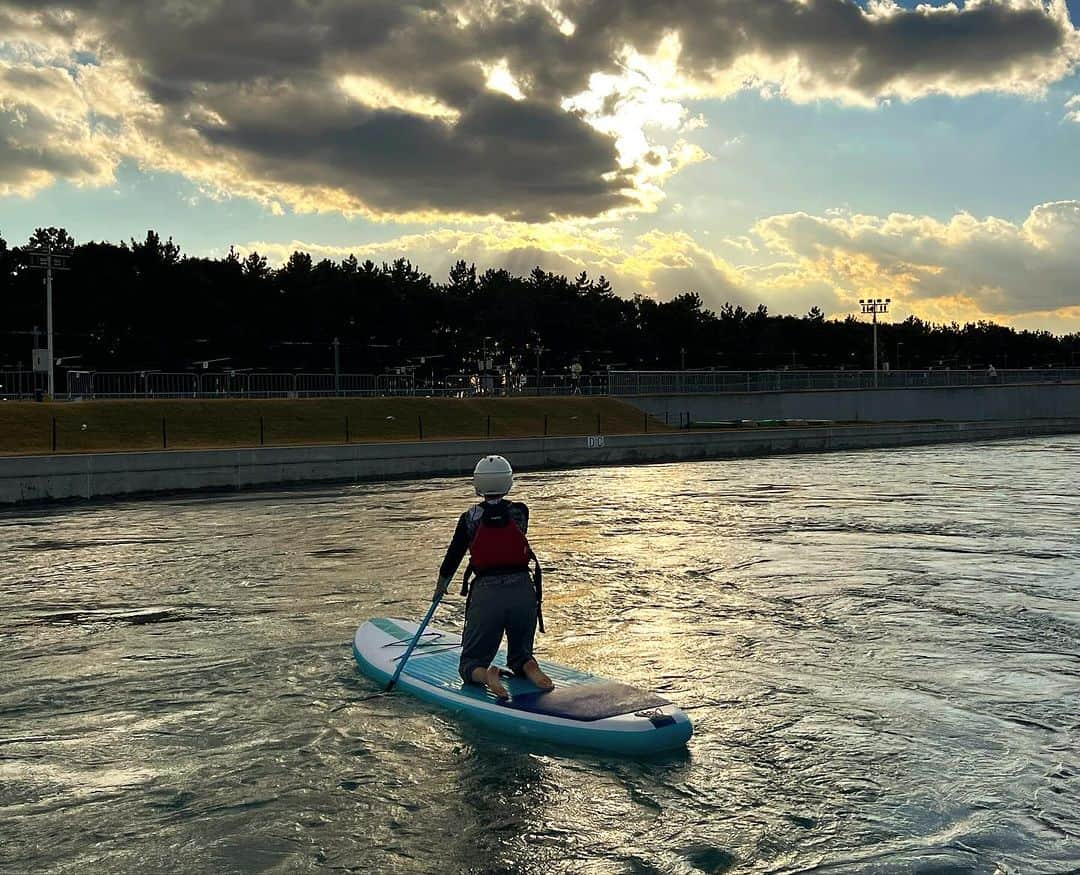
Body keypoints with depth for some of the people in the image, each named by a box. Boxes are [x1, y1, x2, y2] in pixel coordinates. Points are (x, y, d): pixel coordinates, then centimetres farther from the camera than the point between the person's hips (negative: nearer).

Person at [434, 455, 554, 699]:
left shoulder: (470, 518, -1)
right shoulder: (521, 512, 1)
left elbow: (454, 554, 10)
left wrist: (441, 585, 27)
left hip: (486, 595, -2)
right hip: (523, 592, 2)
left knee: (470, 663, 11)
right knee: (519, 656, 22)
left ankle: (485, 675, -22)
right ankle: (529, 667, -12)